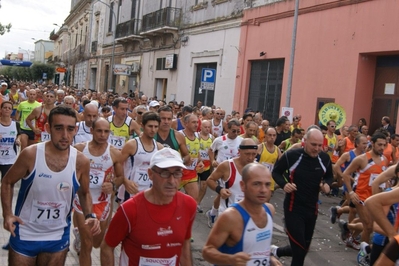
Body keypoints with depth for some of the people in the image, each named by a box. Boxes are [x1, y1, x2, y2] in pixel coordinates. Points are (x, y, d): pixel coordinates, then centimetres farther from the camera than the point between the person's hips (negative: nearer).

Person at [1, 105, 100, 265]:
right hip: (25, 233, -1)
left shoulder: (81, 162, -10)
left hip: (58, 237, 2)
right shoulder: (30, 154, -17)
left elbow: (84, 193, 6)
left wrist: (89, 215, -11)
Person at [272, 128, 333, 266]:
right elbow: (276, 172, -3)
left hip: (312, 208, 5)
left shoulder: (325, 158, -5)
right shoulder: (291, 155, -17)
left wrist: (327, 184, -8)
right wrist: (283, 184, -21)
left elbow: (329, 176, 14)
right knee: (299, 249, -8)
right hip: (293, 208, -5)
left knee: (304, 247, 19)